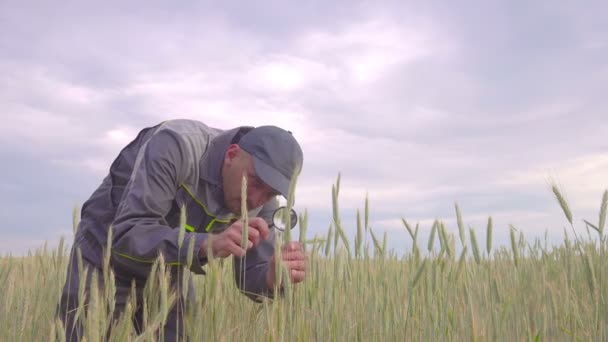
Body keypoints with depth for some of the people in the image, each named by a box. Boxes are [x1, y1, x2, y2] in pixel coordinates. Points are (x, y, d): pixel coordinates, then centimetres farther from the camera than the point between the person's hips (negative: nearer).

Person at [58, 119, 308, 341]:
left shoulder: (262, 196, -15)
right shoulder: (176, 146, -31)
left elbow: (253, 277, -12)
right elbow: (127, 233, -38)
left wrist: (275, 277, -36)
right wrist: (209, 244, -53)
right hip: (105, 260, -4)